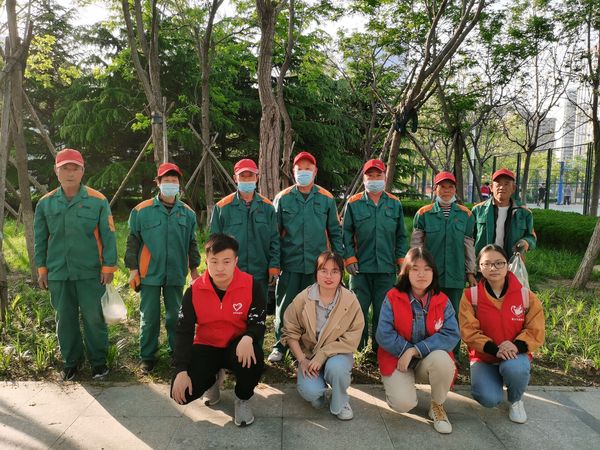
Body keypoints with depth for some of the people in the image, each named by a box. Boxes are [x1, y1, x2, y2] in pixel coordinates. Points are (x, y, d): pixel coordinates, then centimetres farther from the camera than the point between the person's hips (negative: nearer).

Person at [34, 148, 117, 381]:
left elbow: (108, 236, -4)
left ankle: (98, 360, 22)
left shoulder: (98, 201, -5)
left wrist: (108, 266, -6)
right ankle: (71, 360, 31)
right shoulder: (46, 203, 4)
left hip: (90, 273, -3)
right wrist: (42, 268, 9)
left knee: (93, 317, 4)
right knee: (65, 319, 13)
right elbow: (40, 239, 10)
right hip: (58, 273, 3)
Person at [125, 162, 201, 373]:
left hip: (176, 274, 2)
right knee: (149, 317, 6)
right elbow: (133, 242, 0)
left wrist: (194, 269, 11)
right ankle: (147, 356, 21)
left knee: (175, 315, 12)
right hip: (149, 274, -2)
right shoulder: (142, 210, -3)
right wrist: (133, 269, -3)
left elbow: (192, 244, 12)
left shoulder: (187, 213, 5)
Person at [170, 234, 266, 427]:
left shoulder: (251, 286, -17)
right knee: (181, 392, -18)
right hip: (206, 347, 2)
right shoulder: (195, 290, -12)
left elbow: (258, 324, -13)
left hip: (238, 346, -1)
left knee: (252, 356, -37)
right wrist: (181, 371, -19)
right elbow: (183, 332, -9)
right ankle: (212, 379, 20)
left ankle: (242, 399, -2)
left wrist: (248, 338, -38)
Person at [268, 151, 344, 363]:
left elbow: (335, 231, 8)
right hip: (289, 264, 0)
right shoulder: (283, 198, 2)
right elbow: (274, 232, 4)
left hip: (318, 264, 1)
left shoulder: (326, 199, 4)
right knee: (284, 307, 6)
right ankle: (279, 347, 22)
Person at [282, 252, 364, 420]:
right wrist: (302, 360, -12)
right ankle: (319, 392, 15)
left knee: (336, 367, -34)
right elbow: (290, 332, -2)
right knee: (310, 392, -25)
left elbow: (351, 339, -13)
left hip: (338, 353, 0)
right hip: (308, 354, 1)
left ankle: (340, 403, -1)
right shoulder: (303, 299, -11)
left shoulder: (351, 301, -14)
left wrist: (322, 355, -21)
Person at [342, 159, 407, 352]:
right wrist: (349, 258, -5)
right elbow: (346, 234, 2)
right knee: (359, 309, 6)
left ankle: (380, 348, 23)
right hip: (360, 268, -1)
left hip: (387, 268, 2)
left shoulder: (395, 204, 8)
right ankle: (356, 347, 21)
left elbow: (401, 236, 12)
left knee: (383, 310, 9)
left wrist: (401, 260, 6)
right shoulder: (354, 203, 1)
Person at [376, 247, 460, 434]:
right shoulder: (392, 298, -11)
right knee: (404, 403, -26)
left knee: (442, 359, -33)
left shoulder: (443, 301, -6)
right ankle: (395, 383, 14)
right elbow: (383, 335, -14)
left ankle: (437, 406, -3)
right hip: (397, 359, -2)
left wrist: (415, 350, -23)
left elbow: (452, 335, -17)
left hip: (430, 361, 2)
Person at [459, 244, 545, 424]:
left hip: (515, 356, 1)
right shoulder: (471, 296, -9)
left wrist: (516, 345, -25)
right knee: (489, 399, -26)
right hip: (484, 357, -1)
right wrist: (494, 349, -27)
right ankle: (492, 380, 14)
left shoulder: (526, 295, -5)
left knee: (514, 368, -36)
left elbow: (535, 331, -6)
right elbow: (469, 332, -12)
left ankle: (516, 400, 1)